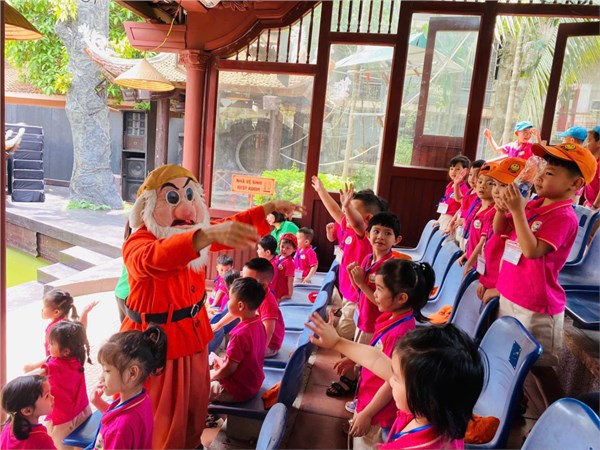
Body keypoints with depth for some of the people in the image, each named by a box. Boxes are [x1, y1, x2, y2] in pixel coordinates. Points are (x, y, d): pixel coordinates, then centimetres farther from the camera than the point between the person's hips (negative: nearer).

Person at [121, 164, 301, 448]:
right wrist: (210, 235, -66)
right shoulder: (137, 244, -26)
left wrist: (270, 208, -4)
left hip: (192, 333, 8)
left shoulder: (193, 232, -1)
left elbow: (232, 226, 8)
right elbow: (156, 258, -49)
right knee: (161, 416, 9)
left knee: (195, 402, 25)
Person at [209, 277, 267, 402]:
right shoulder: (258, 324, -5)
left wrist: (212, 376, -5)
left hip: (237, 391, -8)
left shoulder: (240, 334, -31)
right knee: (211, 372, 23)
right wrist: (223, 364, 10)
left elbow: (229, 368, -22)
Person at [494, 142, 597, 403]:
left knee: (539, 364, 4)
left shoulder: (564, 216, -19)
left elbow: (532, 250, -29)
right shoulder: (533, 205, 4)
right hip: (510, 296, 8)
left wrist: (518, 210, -29)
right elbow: (500, 231, 12)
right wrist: (503, 208, -8)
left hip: (535, 305, -8)